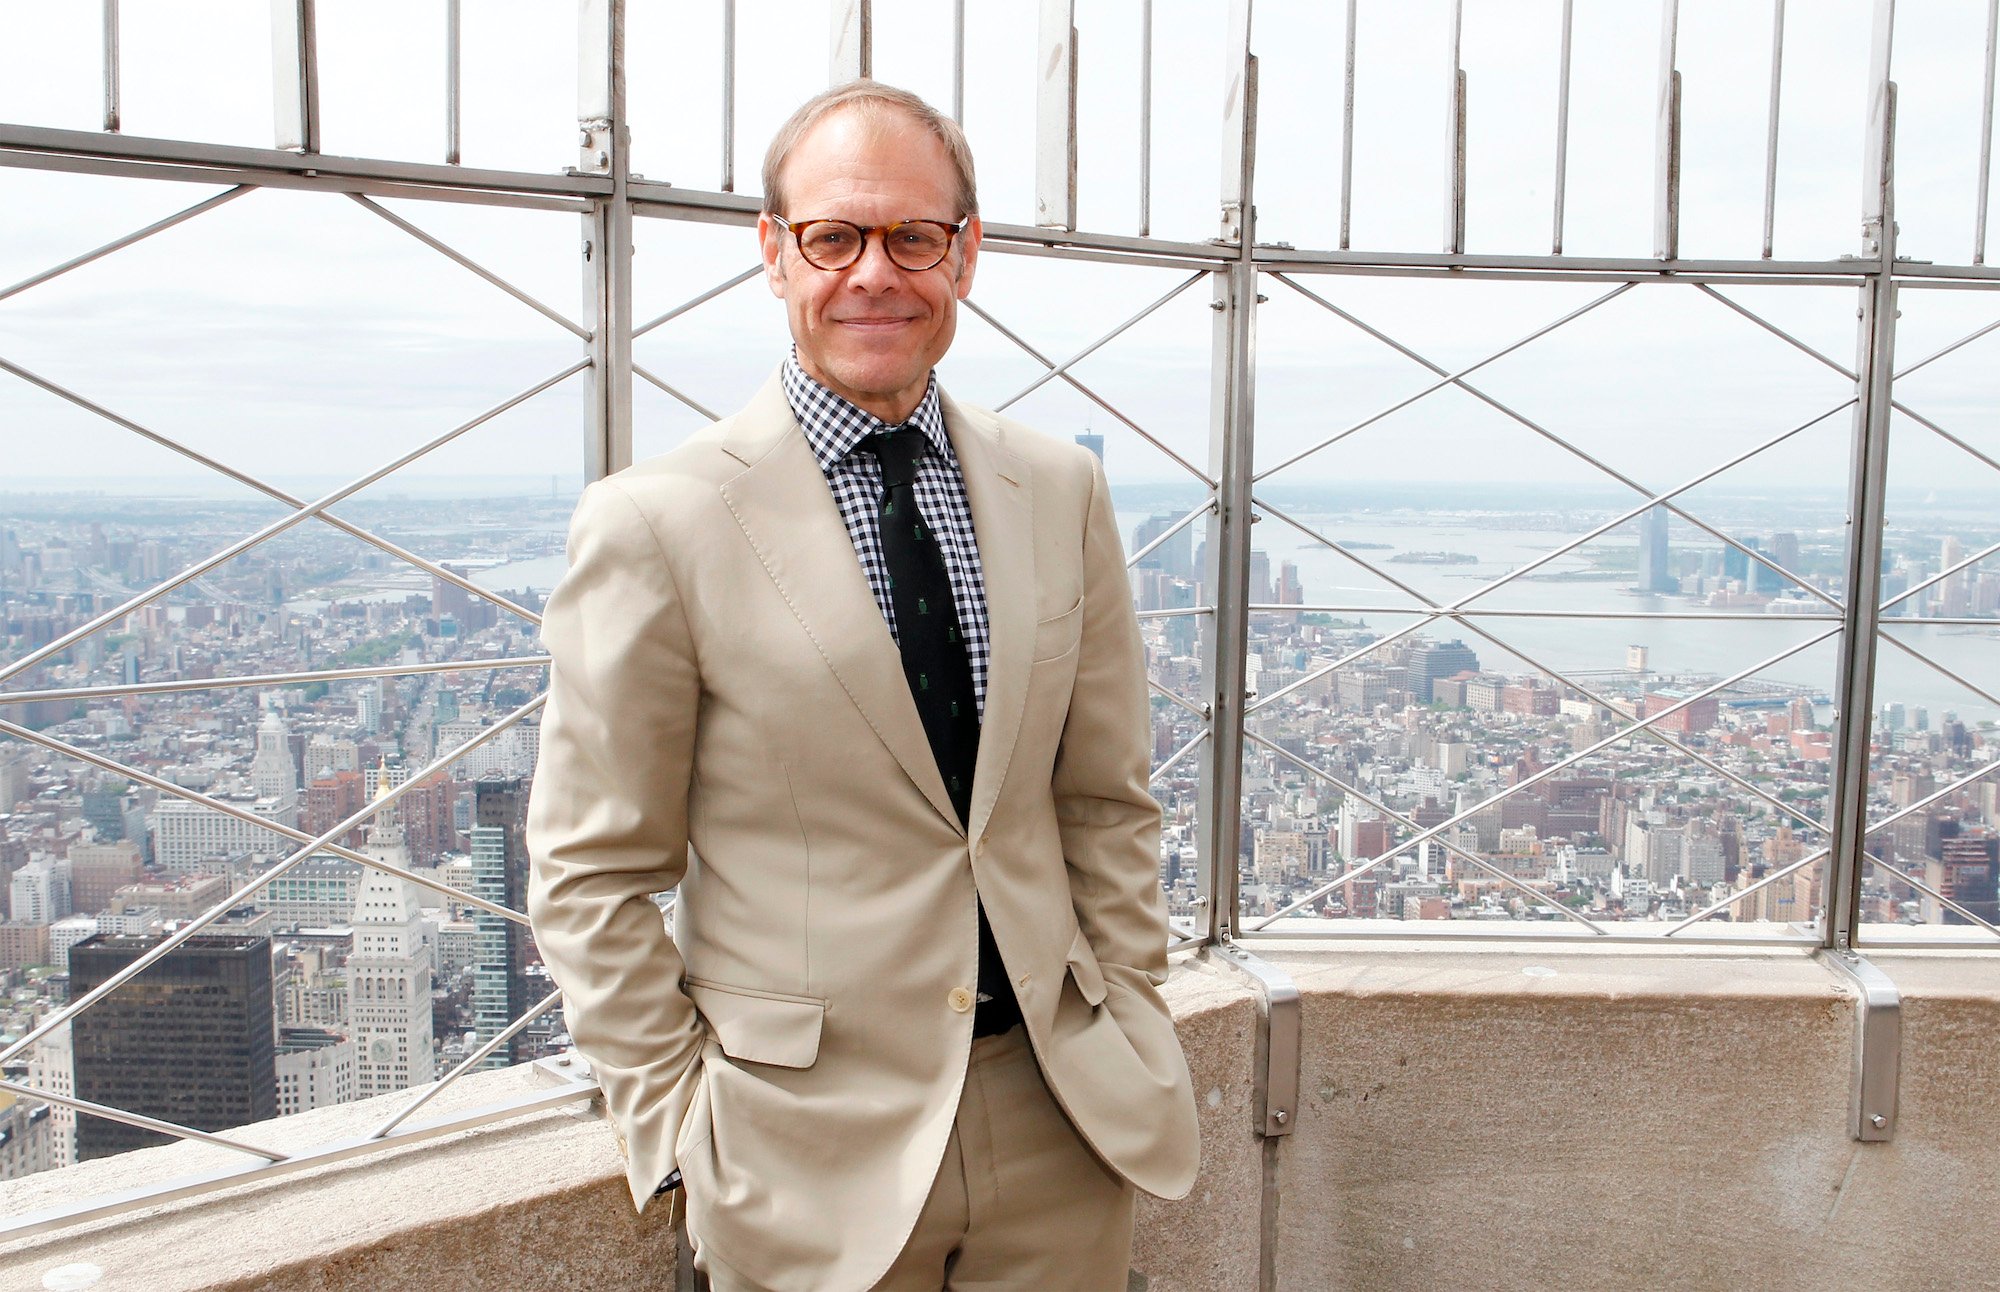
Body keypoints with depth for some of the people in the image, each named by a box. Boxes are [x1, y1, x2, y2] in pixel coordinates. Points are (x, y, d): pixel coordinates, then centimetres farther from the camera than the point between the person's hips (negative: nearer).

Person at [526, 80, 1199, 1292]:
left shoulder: (1063, 490, 2)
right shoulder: (655, 525, -10)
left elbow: (1109, 802, 7)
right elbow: (592, 878, -5)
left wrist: (1130, 1038, 4)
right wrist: (680, 1129, -7)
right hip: (814, 1151, -3)